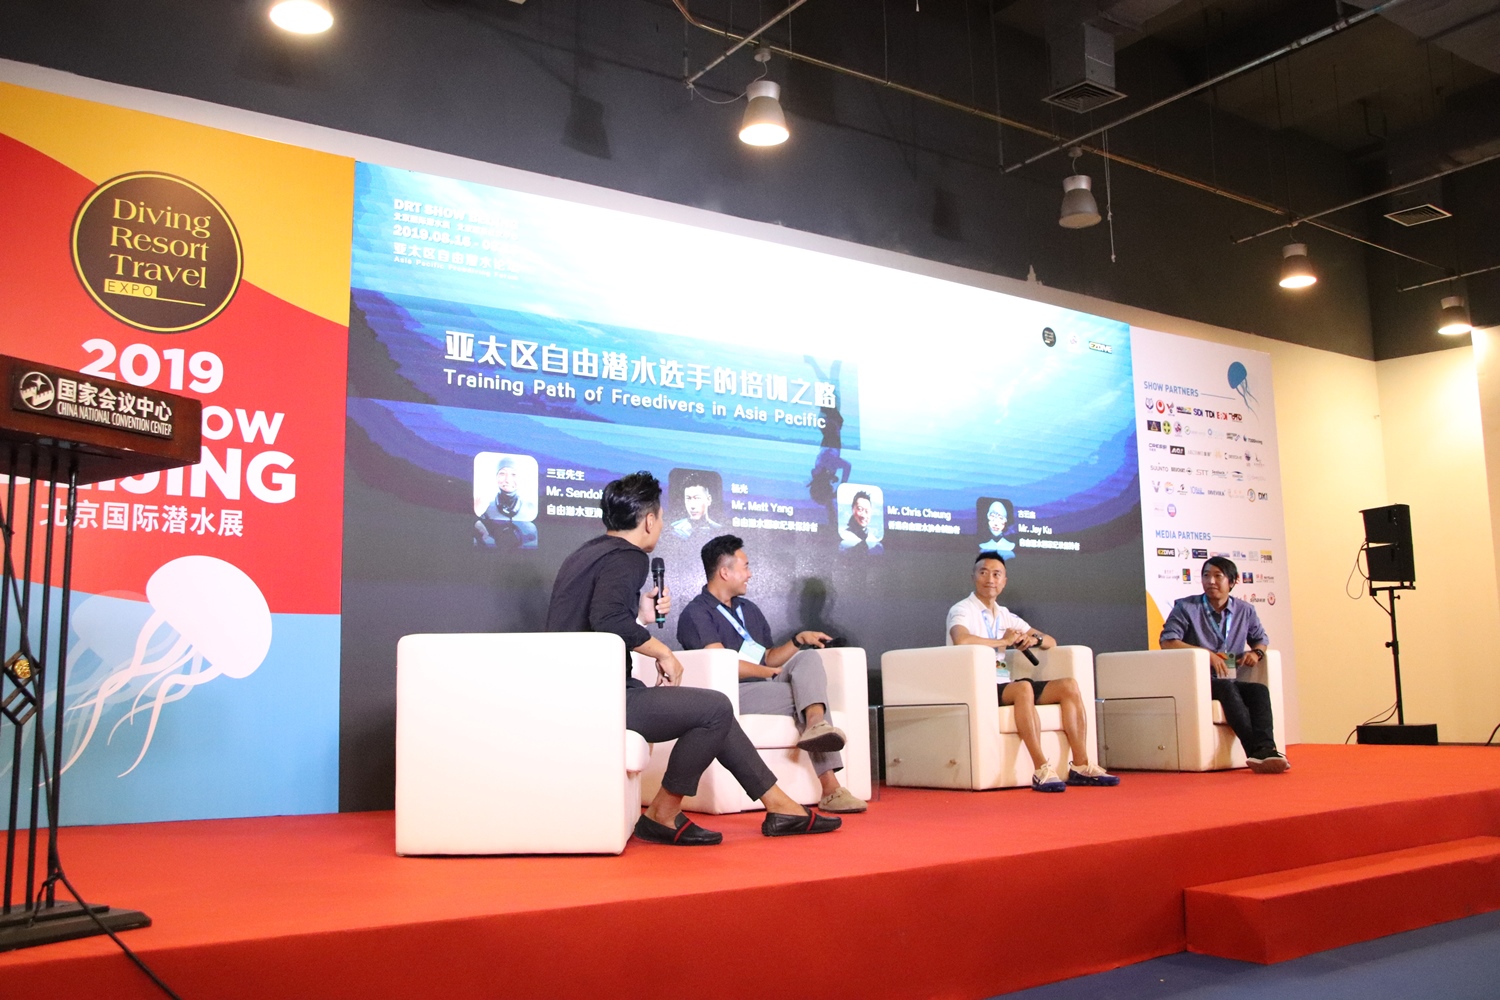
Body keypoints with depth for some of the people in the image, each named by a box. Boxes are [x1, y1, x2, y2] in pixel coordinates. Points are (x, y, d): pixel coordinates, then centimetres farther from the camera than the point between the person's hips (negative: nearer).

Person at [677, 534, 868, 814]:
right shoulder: (696, 614, -4)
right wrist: (773, 671, -6)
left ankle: (816, 724, -47)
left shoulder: (749, 610, 25)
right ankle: (829, 788, -31)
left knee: (807, 657, -19)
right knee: (807, 690, -22)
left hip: (765, 686, 7)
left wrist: (798, 639, 7)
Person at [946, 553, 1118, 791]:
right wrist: (1004, 641, -14)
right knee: (1023, 687, -36)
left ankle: (1081, 766, -12)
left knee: (1068, 686, -8)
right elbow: (961, 640, -27)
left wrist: (1035, 639, -3)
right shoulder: (962, 610, -2)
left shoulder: (1005, 615, 20)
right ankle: (1042, 770, -36)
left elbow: (1051, 642, 21)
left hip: (1005, 686, 8)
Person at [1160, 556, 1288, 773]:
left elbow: (1262, 639, 26)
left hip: (1229, 681, 4)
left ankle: (1265, 750, -43)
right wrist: (1207, 653, -16)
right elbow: (1167, 642, -7)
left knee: (1260, 690, -27)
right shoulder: (1186, 607, 4)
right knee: (1227, 688, -35)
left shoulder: (1245, 611, 15)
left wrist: (1257, 652, 0)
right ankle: (1255, 750, -45)